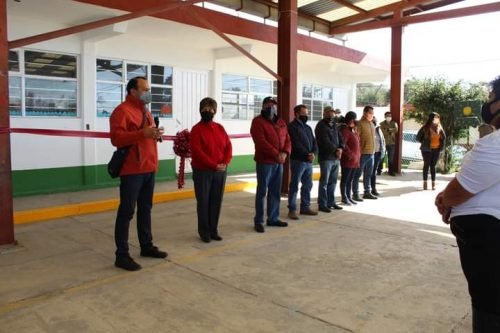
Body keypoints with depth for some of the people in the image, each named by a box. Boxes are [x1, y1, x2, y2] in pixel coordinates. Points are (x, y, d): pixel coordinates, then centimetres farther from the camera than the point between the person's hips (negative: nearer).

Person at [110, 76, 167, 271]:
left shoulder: (145, 111, 21)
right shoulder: (122, 111, -9)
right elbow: (116, 138, -22)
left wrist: (155, 135, 13)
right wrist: (143, 133, -28)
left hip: (148, 169, 9)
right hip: (132, 170, -9)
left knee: (146, 209, 15)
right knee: (126, 212, -4)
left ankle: (146, 246, 27)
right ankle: (122, 255, 2)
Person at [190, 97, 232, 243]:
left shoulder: (220, 128, 11)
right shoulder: (196, 129, -5)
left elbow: (228, 146, 8)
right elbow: (197, 151, -14)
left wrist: (225, 163, -8)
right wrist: (214, 165, -17)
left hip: (220, 171, 5)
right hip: (202, 172, -5)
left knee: (216, 202, 8)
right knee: (203, 202, 2)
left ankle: (214, 230, 19)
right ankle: (204, 231, 13)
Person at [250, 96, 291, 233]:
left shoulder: (281, 123, 17)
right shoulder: (258, 121, -5)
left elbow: (287, 140, 12)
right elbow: (261, 142, -16)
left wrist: (285, 153, -9)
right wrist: (276, 154, -20)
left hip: (279, 163, 7)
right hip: (264, 162, -6)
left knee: (275, 192, 11)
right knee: (262, 192, -2)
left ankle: (273, 218, 21)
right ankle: (258, 221, 5)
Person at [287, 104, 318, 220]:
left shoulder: (308, 127, 18)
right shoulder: (292, 126, -6)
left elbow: (314, 142, 12)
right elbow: (296, 144, -16)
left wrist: (313, 153, -8)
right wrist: (307, 154, -17)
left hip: (308, 161, 8)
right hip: (298, 161, -8)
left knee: (308, 185, 12)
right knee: (294, 186, -3)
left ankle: (305, 207, 23)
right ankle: (292, 210, 3)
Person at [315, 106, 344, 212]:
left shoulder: (334, 125, 17)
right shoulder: (321, 126, -7)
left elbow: (340, 138, 13)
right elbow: (326, 142, -16)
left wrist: (340, 149, -6)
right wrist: (336, 150, -8)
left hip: (336, 157, 8)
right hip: (326, 157, -8)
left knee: (333, 181, 12)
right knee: (324, 182, -4)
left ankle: (331, 202, 22)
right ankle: (322, 204, 1)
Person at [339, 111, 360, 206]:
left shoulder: (353, 129, 15)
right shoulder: (345, 130, -13)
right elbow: (343, 144, -22)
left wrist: (358, 155, 13)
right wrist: (350, 155, -20)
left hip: (355, 160, 9)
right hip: (347, 159, -9)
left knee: (350, 180, 14)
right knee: (345, 179, 1)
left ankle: (349, 197, 23)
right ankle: (344, 198, 9)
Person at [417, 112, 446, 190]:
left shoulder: (439, 128, 4)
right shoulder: (425, 128, -9)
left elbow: (444, 137, 15)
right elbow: (418, 137, -3)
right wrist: (424, 143, 3)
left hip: (436, 149, 4)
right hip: (427, 149, -4)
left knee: (433, 166, 8)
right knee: (426, 165, 1)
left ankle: (433, 183, 12)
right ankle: (425, 182, 8)